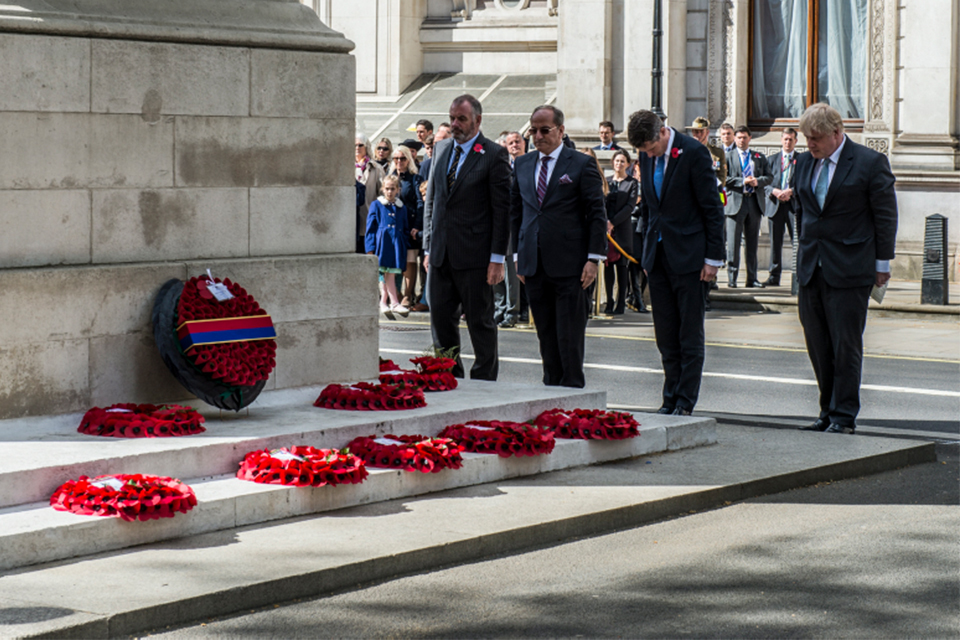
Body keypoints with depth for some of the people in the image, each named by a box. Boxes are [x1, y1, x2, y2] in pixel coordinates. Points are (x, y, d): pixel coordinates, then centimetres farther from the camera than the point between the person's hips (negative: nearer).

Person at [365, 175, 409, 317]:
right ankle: (394, 303, -12)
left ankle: (383, 302, 11)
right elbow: (370, 228, 2)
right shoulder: (376, 205, 4)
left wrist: (404, 248, 10)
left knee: (390, 274, 2)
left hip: (396, 245, 4)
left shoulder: (401, 207, 14)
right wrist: (370, 249, -5)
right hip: (382, 243, -3)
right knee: (387, 274, -9)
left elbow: (404, 229, 19)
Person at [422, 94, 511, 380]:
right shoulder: (441, 149, 13)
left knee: (480, 321, 2)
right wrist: (428, 247, 12)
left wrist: (497, 258, -12)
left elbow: (502, 209, -8)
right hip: (441, 254, 6)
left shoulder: (494, 155, -5)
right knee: (441, 319, 7)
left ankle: (484, 381, 11)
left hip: (474, 255, -6)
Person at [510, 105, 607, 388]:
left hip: (568, 264, -5)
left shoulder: (582, 164, -2)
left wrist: (594, 258, -9)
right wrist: (519, 254, 12)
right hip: (534, 264, 5)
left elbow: (597, 214, -3)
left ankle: (573, 390, 1)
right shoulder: (522, 165, 13)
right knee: (545, 333, 9)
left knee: (570, 333, -4)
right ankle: (552, 386, 15)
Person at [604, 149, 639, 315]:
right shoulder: (607, 181, 13)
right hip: (606, 228, 3)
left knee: (621, 266, -3)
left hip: (622, 229, -3)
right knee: (608, 265, 2)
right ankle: (609, 303, 6)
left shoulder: (632, 183, 3)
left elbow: (630, 206, -6)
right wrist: (604, 221, -10)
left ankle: (621, 304, 0)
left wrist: (613, 222, -14)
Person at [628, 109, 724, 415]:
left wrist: (712, 257, -10)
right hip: (658, 255, 6)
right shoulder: (647, 157, 8)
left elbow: (712, 207, -9)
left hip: (687, 255, -6)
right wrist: (647, 250, 14)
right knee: (666, 335, 8)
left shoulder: (694, 152, -11)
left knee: (690, 333, -2)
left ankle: (685, 401, 1)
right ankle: (671, 399, 13)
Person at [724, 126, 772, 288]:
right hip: (736, 202, -3)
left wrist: (758, 181, -8)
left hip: (755, 202, 3)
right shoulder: (728, 156, 6)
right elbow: (724, 178, -2)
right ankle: (732, 278, -3)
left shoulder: (760, 158, 16)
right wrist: (742, 181, -13)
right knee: (733, 242, -7)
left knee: (752, 242, 7)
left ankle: (752, 278, 11)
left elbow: (768, 177, 12)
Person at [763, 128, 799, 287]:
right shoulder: (772, 159, 14)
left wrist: (790, 192, -15)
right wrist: (775, 191, -12)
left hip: (794, 205, -2)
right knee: (775, 242, 4)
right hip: (775, 205, 2)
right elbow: (767, 181, 8)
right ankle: (774, 276, 9)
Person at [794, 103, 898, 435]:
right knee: (818, 346, 6)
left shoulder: (870, 163, -6)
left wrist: (881, 264, -4)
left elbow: (886, 215, -3)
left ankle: (844, 416, 4)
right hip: (812, 269, 6)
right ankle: (828, 412, 16)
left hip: (849, 270, -6)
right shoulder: (804, 163, 11)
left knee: (846, 345, -3)